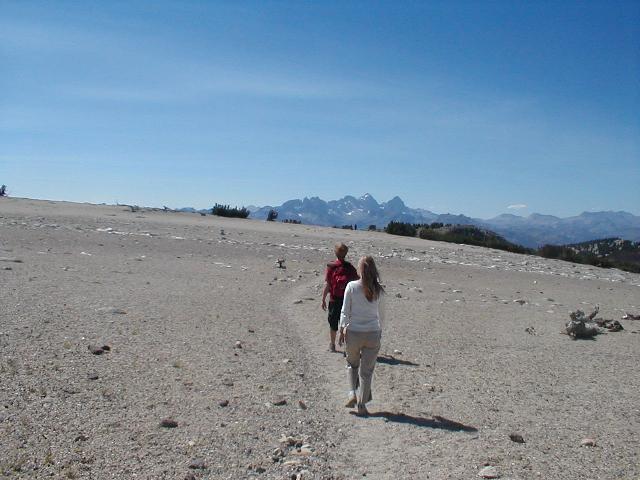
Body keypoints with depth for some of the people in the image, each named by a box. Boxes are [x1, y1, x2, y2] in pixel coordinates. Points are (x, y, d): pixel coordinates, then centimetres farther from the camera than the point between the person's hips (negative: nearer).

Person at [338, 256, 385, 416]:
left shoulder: (351, 287, -8)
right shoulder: (378, 290, -2)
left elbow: (345, 311, -6)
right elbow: (380, 313, 7)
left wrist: (342, 330, 2)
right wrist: (380, 330, 21)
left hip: (353, 332, -1)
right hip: (373, 334, 1)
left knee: (352, 364, 24)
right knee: (367, 370, 11)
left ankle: (352, 394, 9)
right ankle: (362, 405, 14)